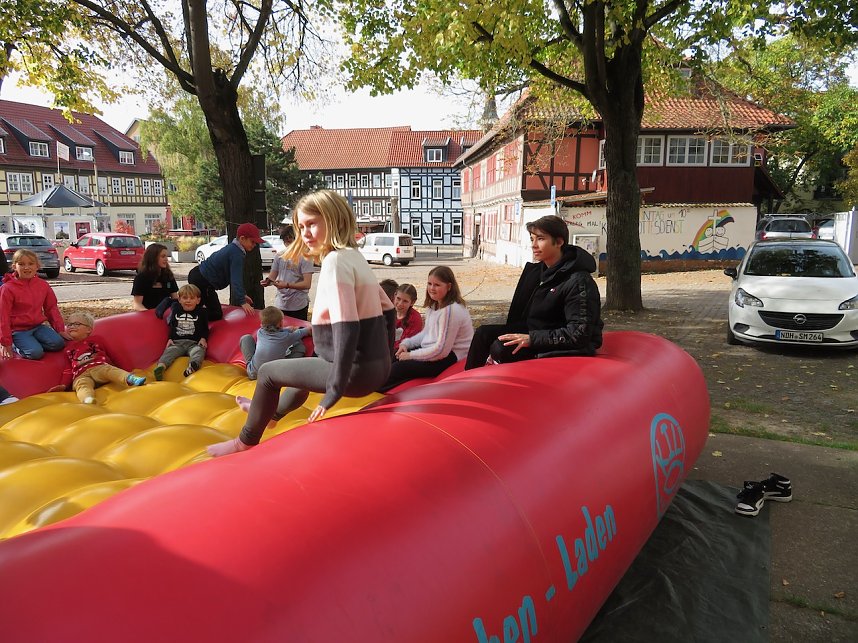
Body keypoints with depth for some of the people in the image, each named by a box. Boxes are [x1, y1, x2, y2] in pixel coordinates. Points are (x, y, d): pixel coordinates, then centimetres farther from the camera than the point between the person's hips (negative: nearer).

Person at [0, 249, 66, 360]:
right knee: (36, 353, -24)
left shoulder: (43, 285, 3)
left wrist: (60, 329, 4)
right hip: (18, 330, -4)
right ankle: (15, 346, 6)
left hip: (38, 326, 4)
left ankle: (32, 343, 4)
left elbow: (52, 308, 10)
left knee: (58, 343, -19)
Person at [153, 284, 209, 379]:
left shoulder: (202, 312, 11)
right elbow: (172, 327, 24)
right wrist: (170, 339, 11)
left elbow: (205, 329, 16)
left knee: (199, 351, -35)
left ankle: (193, 365, -65)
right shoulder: (176, 310, 18)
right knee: (170, 351, -28)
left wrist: (203, 339, -1)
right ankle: (161, 366, -54)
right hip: (177, 342, 2)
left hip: (194, 343, -2)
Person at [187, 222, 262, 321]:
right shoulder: (237, 254, -22)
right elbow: (236, 279, -28)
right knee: (216, 314, -11)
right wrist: (243, 302, -30)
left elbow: (236, 277, 16)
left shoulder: (232, 248, 9)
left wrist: (243, 295, 17)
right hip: (202, 282, -11)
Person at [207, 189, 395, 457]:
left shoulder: (335, 260, -17)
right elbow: (388, 310, 15)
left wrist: (334, 391, -24)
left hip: (357, 370, -9)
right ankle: (273, 411, 59)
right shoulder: (354, 256, 10)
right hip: (375, 365, 9)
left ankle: (247, 441, 28)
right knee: (311, 364, 36)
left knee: (268, 372, 8)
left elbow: (346, 328, -26)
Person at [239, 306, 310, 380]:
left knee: (246, 338, 19)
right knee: (300, 346, 1)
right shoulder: (286, 336, -10)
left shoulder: (260, 332, -4)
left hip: (253, 374, 2)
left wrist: (288, 329, 26)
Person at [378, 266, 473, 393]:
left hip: (450, 357, -10)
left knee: (399, 368, -17)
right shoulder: (434, 305, 6)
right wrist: (406, 343, 0)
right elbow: (426, 333, 17)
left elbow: (441, 350, -24)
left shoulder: (452, 310, -24)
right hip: (431, 349, 10)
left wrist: (411, 355, -17)